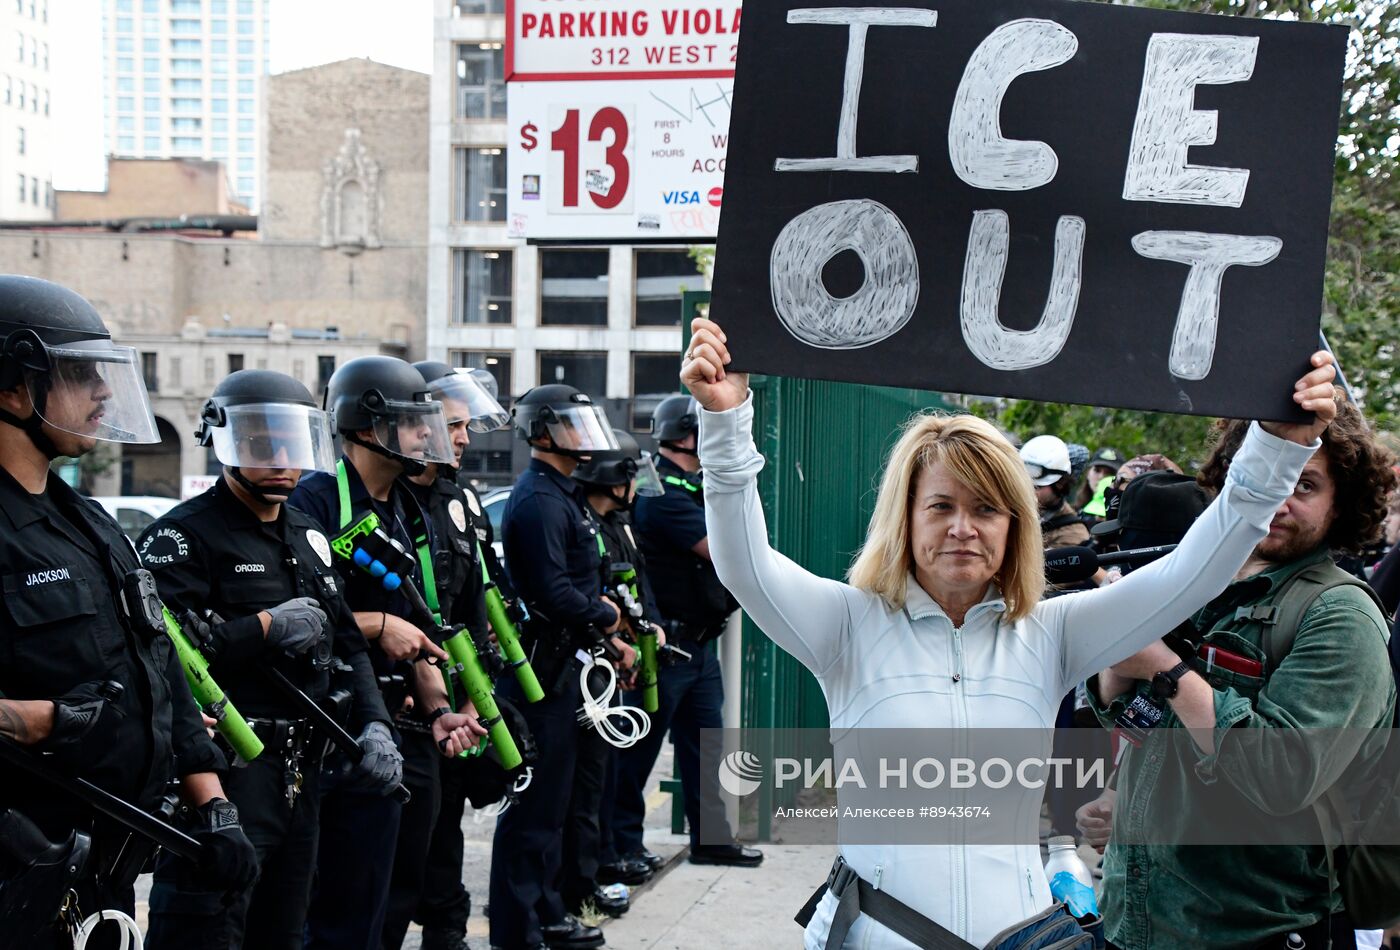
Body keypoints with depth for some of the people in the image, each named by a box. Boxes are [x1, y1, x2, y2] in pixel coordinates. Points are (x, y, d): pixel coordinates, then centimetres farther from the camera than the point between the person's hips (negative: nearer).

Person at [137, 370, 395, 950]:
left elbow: (346, 641, 19)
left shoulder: (310, 539, 17)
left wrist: (373, 723, 5)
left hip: (301, 772, 8)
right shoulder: (182, 537, -9)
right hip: (226, 769, -8)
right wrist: (266, 628, -19)